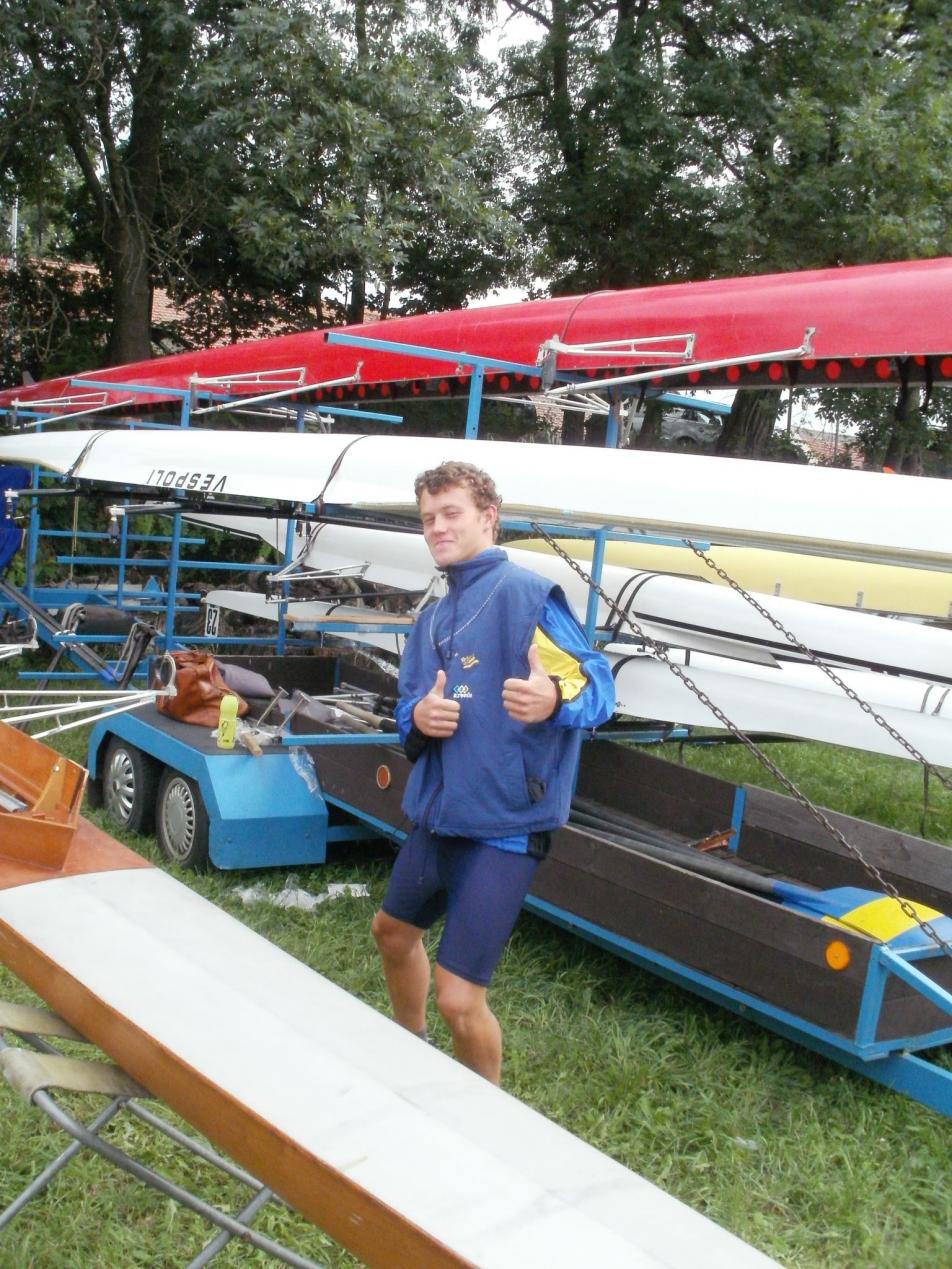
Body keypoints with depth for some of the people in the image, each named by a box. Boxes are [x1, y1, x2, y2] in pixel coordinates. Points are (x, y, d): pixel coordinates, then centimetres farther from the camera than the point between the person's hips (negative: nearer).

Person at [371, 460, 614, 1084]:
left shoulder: (526, 593, -14)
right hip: (437, 814, 10)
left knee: (459, 998, -8)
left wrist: (555, 699, -43)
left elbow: (597, 683, -20)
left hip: (502, 824, -9)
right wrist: (418, 717, -10)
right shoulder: (433, 618, 14)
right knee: (393, 930, 29)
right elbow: (408, 706, 15)